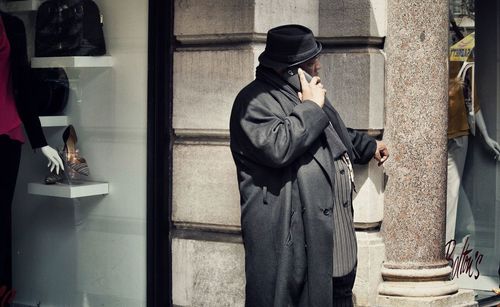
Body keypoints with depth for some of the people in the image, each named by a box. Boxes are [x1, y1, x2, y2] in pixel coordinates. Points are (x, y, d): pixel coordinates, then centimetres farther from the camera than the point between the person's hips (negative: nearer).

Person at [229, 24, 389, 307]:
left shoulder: (304, 94, 19)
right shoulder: (255, 100, -13)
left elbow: (337, 133, 38)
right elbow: (276, 147, -30)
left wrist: (369, 146, 51)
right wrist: (311, 108, -19)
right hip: (292, 236, -10)